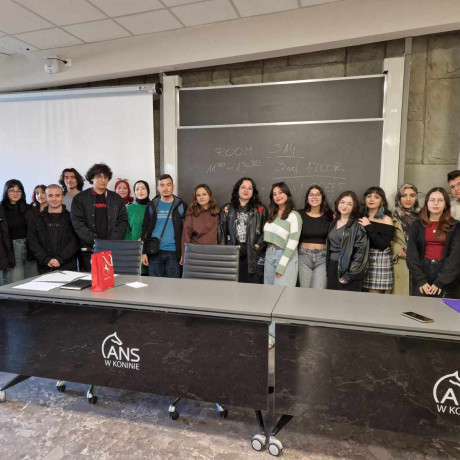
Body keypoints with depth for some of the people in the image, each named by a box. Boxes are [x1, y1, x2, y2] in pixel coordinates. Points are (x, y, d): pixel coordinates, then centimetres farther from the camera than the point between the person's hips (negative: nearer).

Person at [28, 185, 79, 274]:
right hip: (45, 268, 2)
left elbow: (75, 241, -3)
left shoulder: (70, 217, 6)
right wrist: (46, 259, -8)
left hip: (68, 267, -1)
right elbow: (32, 242, 4)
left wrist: (60, 259, -13)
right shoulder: (38, 219, 12)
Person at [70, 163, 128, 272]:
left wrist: (111, 242, -6)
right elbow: (77, 223, -1)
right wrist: (94, 241, -13)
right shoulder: (80, 198, 8)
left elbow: (123, 221, 8)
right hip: (89, 250, -1)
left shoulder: (117, 199, 14)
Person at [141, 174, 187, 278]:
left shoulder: (181, 206, 5)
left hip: (173, 253, -1)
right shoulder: (152, 205, 9)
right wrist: (144, 252, 3)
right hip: (154, 252, 2)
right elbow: (145, 229, 11)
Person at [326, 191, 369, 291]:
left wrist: (349, 275, -15)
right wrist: (327, 269, 8)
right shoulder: (333, 223, 12)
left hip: (348, 268, -5)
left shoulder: (358, 225, -6)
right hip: (332, 268, 5)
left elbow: (361, 252, -12)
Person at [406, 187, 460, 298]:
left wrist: (440, 281, -14)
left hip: (446, 278, -1)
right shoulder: (417, 225, 5)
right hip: (421, 272, 1)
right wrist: (421, 280, -11)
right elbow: (412, 253, -1)